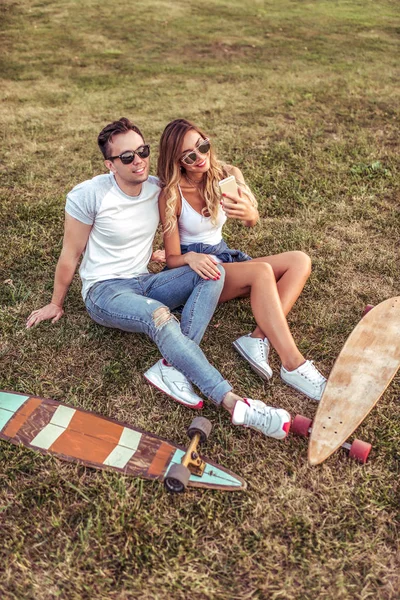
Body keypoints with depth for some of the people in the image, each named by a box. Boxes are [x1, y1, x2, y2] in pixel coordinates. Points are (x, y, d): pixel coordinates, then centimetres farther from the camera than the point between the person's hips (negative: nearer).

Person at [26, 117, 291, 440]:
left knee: (214, 271, -18)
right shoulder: (89, 194, -13)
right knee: (159, 316, -38)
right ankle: (233, 402, -41)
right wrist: (56, 304, 6)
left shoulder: (158, 188, -1)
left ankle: (171, 367, -33)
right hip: (104, 291, -5)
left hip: (145, 282, 6)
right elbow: (71, 254, -4)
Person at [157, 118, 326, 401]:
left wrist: (248, 213, -40)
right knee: (262, 271, -33)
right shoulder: (171, 194, -12)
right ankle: (293, 365, -35)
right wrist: (190, 258, -35)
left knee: (300, 261, -14)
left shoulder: (226, 175, -1)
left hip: (223, 257, 6)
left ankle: (259, 338, -29)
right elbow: (172, 258, -10)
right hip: (194, 270, -6)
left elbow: (253, 220, -14)